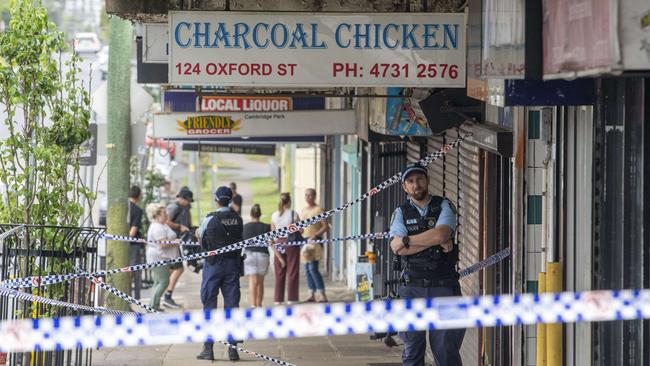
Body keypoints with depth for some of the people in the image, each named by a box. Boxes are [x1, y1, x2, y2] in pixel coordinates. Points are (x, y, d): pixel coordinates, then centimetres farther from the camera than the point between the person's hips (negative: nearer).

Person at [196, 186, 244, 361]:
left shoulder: (211, 219, -8)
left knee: (209, 305, 3)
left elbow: (200, 236, 8)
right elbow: (239, 238, 9)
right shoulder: (237, 219, 1)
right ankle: (233, 348, 4)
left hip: (214, 263, -3)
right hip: (233, 264, 3)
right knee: (232, 305, 5)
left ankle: (208, 348, 1)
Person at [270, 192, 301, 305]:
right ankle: (291, 299, 0)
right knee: (292, 273, 2)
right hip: (291, 243, -3)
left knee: (279, 274, 8)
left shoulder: (274, 216, 2)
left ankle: (278, 300, 8)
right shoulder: (293, 214, -8)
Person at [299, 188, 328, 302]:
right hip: (304, 240, 8)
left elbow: (325, 226, -10)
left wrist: (315, 235, -21)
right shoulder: (303, 210, 18)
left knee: (313, 268, -16)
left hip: (315, 241, -8)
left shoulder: (318, 210, -5)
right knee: (307, 269, 5)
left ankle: (323, 295, -14)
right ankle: (312, 295, 9)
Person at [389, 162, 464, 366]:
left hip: (443, 286, -1)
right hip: (412, 287, 1)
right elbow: (397, 248, -7)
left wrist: (406, 240, -7)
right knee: (412, 348, 3)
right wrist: (437, 242, -10)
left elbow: (441, 234, -13)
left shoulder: (444, 207, 7)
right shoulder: (401, 213, 9)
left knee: (447, 347, -4)